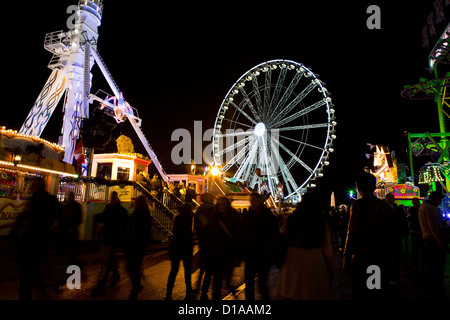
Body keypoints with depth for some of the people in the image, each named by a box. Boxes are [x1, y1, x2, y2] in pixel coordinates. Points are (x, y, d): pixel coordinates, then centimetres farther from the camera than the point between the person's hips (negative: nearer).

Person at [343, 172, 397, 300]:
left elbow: (352, 233, -15)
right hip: (384, 259, 6)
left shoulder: (358, 205, -11)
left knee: (360, 294, 2)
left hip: (363, 259, -6)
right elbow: (392, 233, 12)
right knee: (382, 293, 17)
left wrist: (346, 260, -9)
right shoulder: (387, 206, 6)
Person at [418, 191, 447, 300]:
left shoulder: (422, 207, 15)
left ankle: (433, 292, 30)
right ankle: (438, 295, 6)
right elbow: (435, 228, -21)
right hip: (435, 242, -10)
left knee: (431, 269, 19)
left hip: (427, 241, 10)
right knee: (438, 270, -2)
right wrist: (443, 245, -19)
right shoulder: (430, 208, -17)